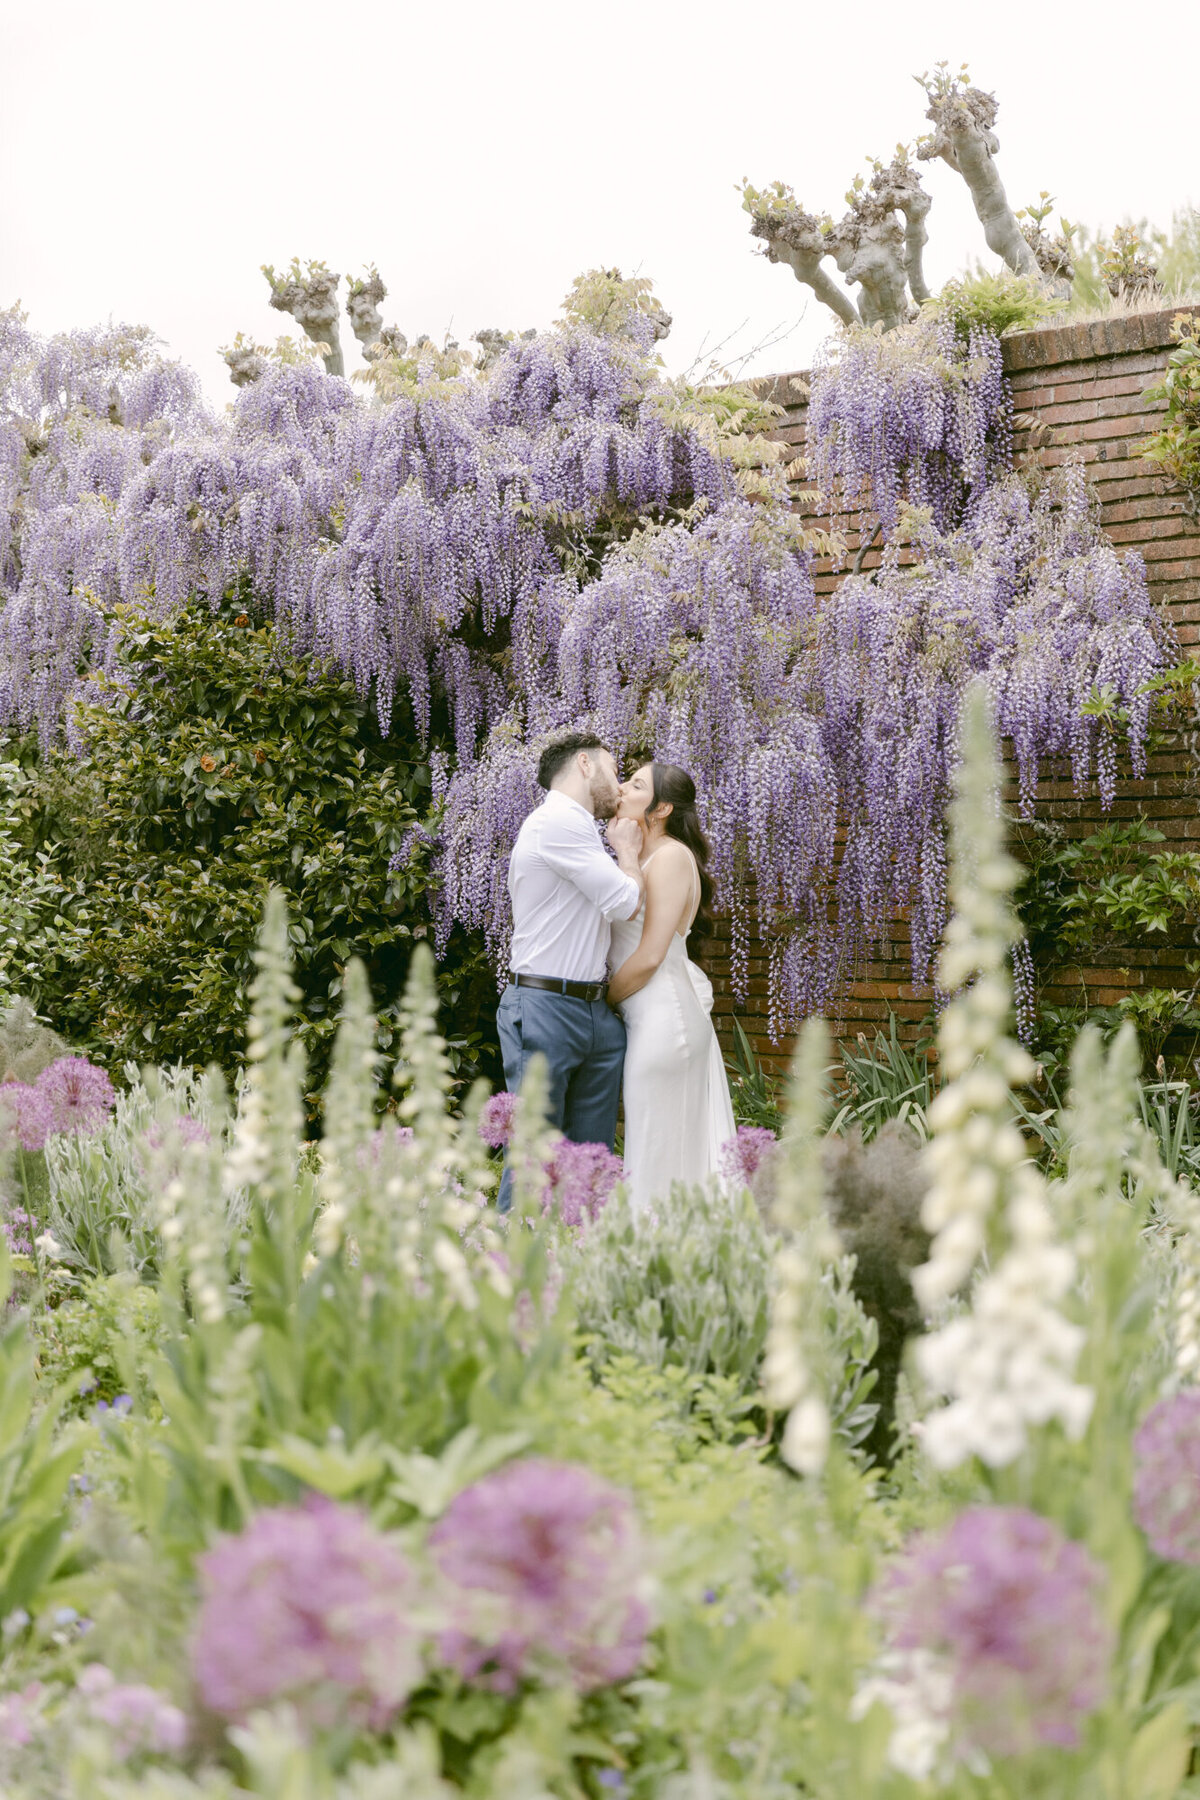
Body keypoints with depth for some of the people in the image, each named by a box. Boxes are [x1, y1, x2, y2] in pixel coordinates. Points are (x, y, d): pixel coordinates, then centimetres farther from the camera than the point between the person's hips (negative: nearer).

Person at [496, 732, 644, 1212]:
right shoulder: (558, 821, -10)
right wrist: (628, 850, 6)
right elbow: (626, 902, -10)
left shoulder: (576, 828, 21)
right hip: (546, 1008, -9)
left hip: (598, 1012, 9)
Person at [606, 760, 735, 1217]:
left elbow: (650, 956, -15)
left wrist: (602, 1003, -5)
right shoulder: (642, 858, 16)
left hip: (664, 1017, -9)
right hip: (652, 1016, 9)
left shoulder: (671, 856, -12)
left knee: (656, 1147, -6)